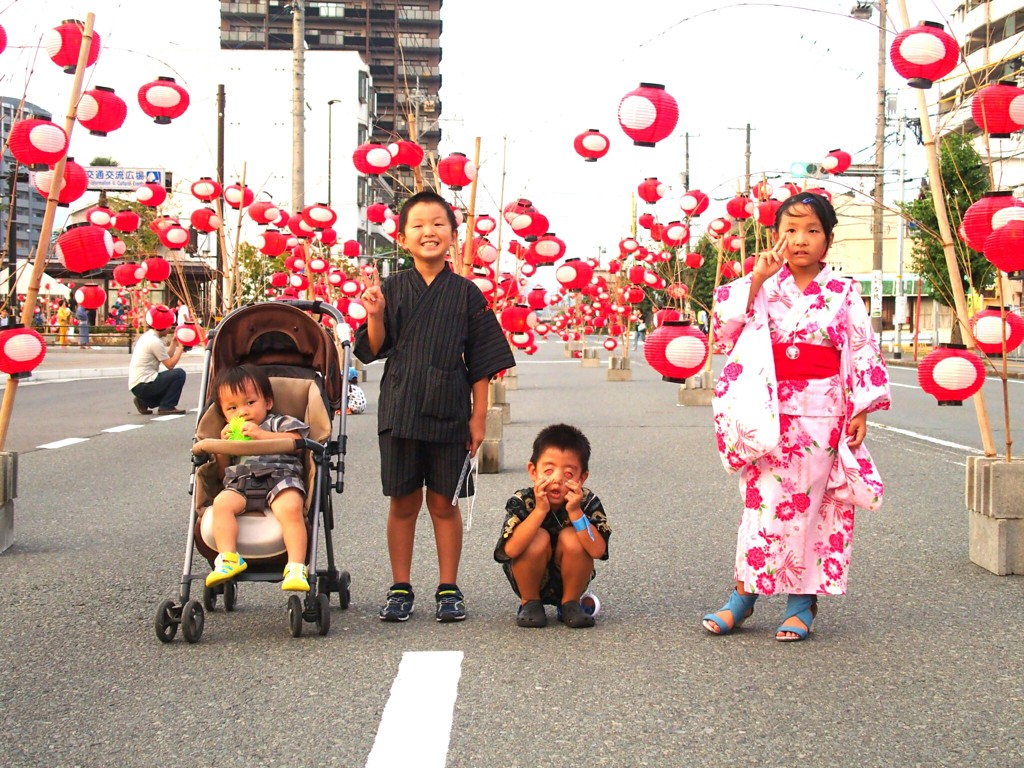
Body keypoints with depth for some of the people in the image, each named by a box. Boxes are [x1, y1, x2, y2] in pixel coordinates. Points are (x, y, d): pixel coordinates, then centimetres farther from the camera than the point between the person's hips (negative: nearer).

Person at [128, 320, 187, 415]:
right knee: (179, 374, -13)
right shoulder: (155, 341, -15)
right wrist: (180, 347, -4)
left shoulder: (147, 336, 16)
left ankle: (144, 402, 13)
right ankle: (166, 407, -7)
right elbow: (170, 365, -11)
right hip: (143, 385, -10)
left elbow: (167, 357, 15)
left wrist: (174, 342, 14)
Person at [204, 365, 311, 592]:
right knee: (222, 503, -29)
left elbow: (296, 441, 0)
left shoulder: (279, 423, 22)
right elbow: (223, 473, 24)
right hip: (240, 485, 4)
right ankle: (228, 558, -33)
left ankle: (296, 567, -40)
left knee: (290, 508, -35)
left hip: (279, 477, -4)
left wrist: (263, 436, -4)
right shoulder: (230, 435, 33)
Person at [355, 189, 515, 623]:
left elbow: (482, 361, 3)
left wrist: (479, 416, -1)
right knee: (402, 502, 6)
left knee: (444, 503, 5)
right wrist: (375, 315, -17)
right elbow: (375, 350, 1)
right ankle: (400, 589, 16)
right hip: (400, 409, 1)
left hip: (449, 411, -1)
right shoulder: (392, 289, 3)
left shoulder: (466, 294, 2)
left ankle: (449, 589, 15)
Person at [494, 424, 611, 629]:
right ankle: (530, 603, -3)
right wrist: (540, 510, -40)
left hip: (569, 580, 1)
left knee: (571, 538, -27)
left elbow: (598, 551, -29)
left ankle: (570, 603, -3)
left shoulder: (588, 502, -17)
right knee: (539, 538, -29)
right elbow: (510, 550, -35)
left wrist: (575, 512, -38)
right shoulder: (521, 502, -20)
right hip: (530, 581, -1)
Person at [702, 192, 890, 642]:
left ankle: (801, 601, 10)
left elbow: (862, 353, 4)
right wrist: (757, 279, -17)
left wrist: (861, 412, -2)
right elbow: (724, 323, -8)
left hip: (819, 415, -1)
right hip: (769, 412, 1)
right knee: (762, 499, -1)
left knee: (805, 502, 2)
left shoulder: (842, 294, 3)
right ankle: (744, 593, 7)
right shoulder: (764, 287, 5)